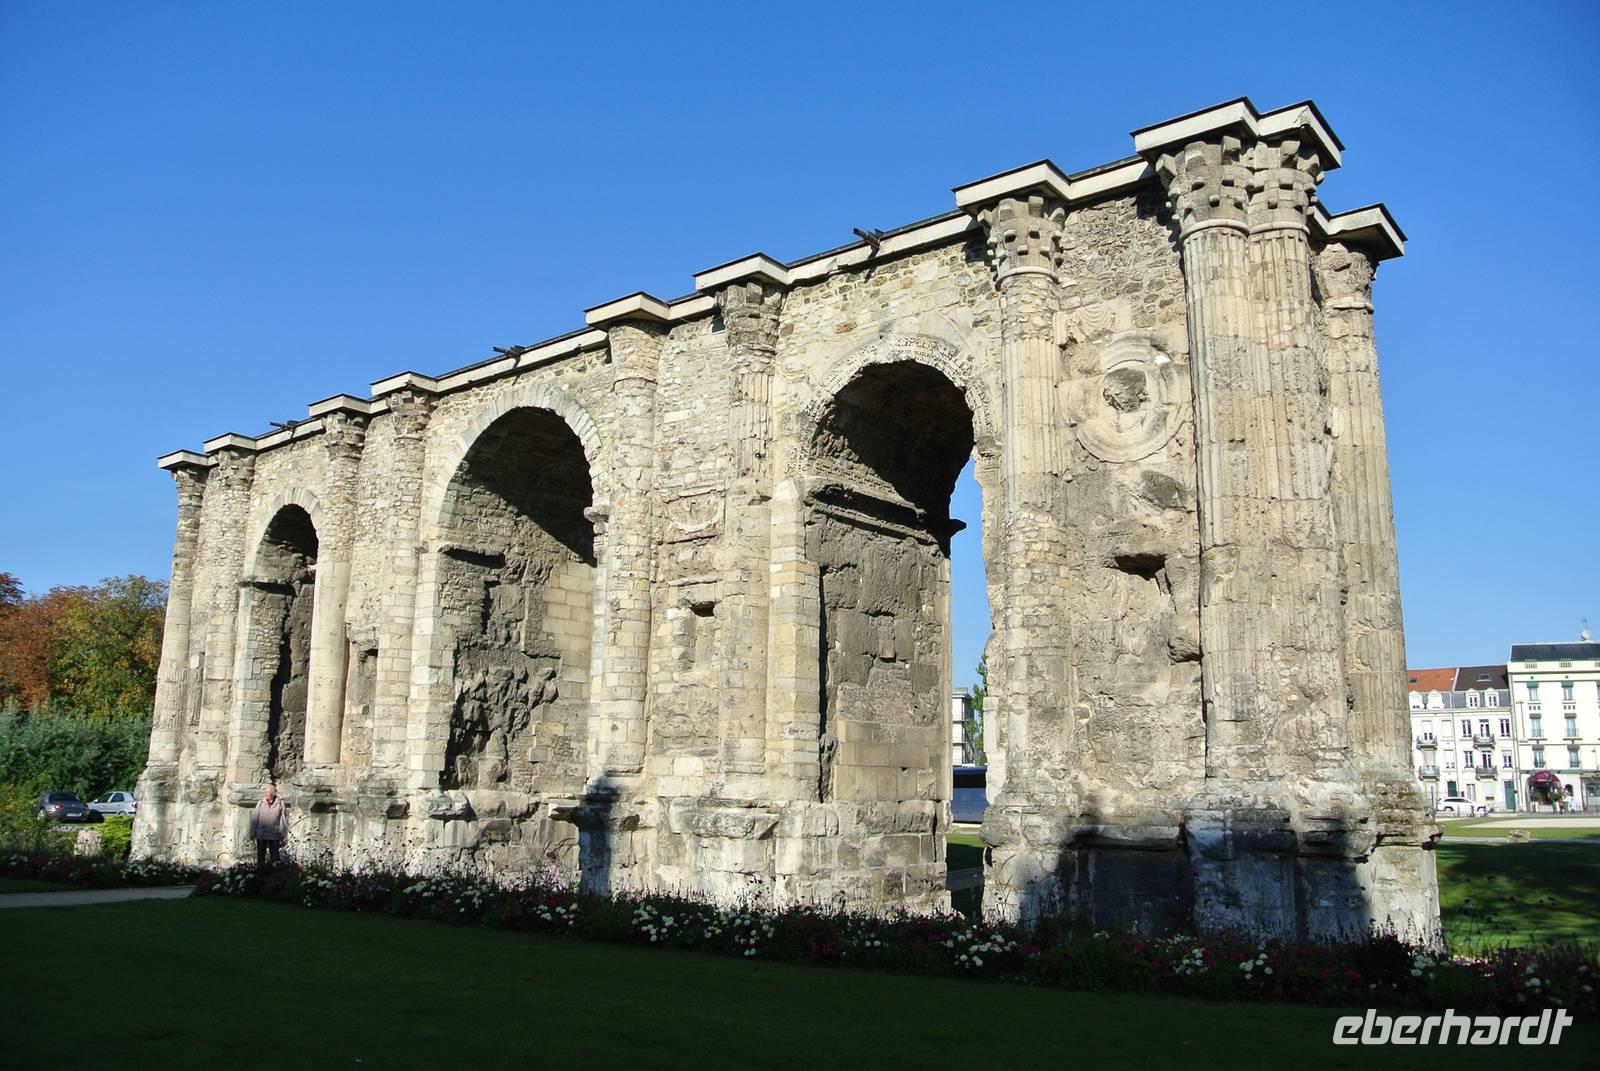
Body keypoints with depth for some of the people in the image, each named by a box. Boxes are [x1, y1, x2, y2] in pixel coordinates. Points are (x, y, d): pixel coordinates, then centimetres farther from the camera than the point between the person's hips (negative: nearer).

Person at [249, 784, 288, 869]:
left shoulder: (280, 804, -5)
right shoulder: (260, 803, -3)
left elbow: (283, 820, 0)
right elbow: (254, 818, 1)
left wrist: (282, 834, 1)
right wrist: (252, 833, 1)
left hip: (274, 836, -1)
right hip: (261, 835, 1)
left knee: (274, 855, 9)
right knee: (260, 856, 11)